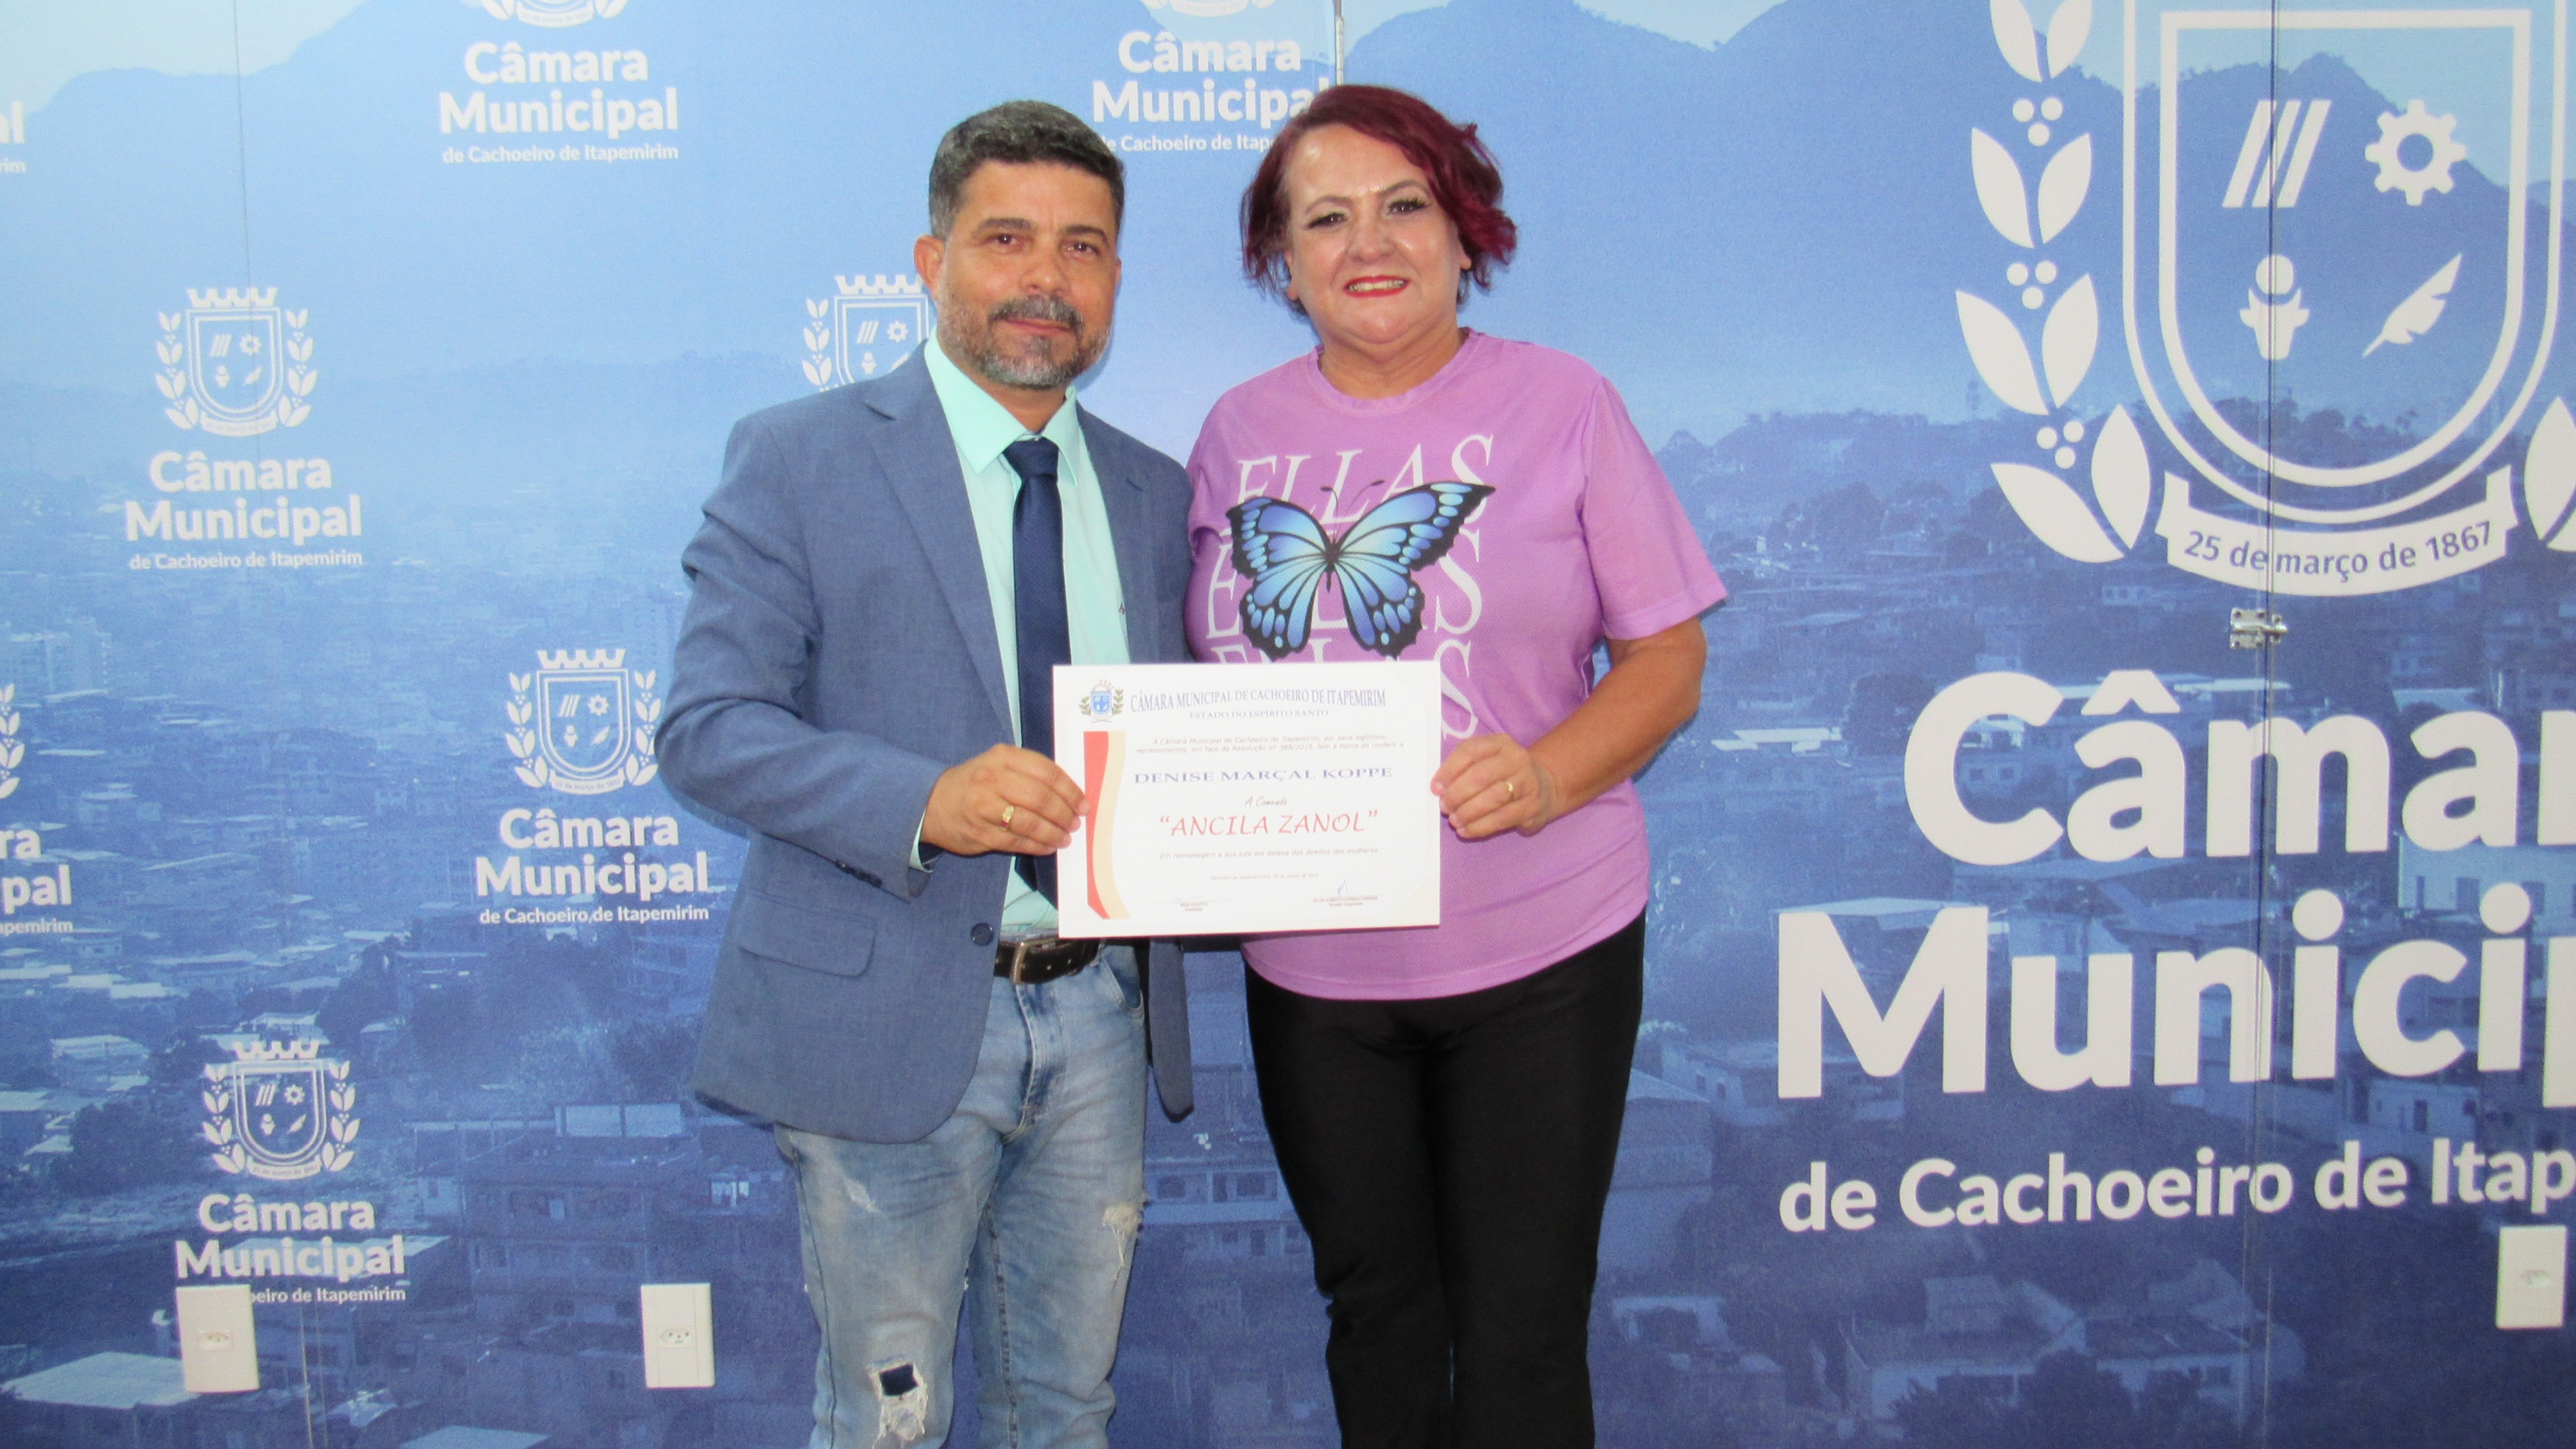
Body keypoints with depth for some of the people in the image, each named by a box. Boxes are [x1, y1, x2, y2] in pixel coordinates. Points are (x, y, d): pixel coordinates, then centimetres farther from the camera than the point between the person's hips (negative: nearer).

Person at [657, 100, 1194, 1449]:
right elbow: (706, 727, -11)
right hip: (888, 1018, -4)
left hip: (1099, 1016, 5)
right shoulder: (795, 459, -5)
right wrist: (924, 802, -27)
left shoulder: (1152, 492, 10)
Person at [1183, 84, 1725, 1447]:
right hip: (1307, 963, 3)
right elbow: (1202, 669, 13)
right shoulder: (1239, 430, 7)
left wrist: (1547, 774, -21)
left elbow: (1667, 655, -3)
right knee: (1375, 1312, 18)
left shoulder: (1561, 403, -3)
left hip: (1538, 953, -3)